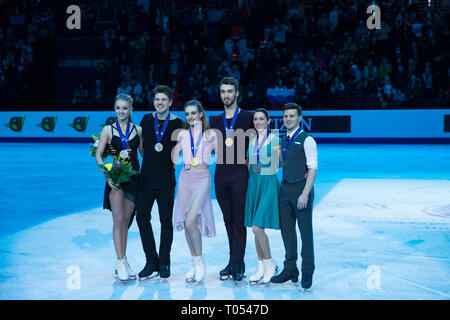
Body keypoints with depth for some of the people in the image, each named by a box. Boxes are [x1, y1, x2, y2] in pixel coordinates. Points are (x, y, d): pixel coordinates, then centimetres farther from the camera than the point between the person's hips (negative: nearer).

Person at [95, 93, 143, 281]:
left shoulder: (138, 130, 7)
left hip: (133, 179, 2)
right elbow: (98, 155, -2)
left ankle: (122, 263, 15)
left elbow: (144, 152, 9)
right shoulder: (108, 130, 1)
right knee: (118, 220, -10)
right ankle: (121, 262, -9)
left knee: (125, 221, 7)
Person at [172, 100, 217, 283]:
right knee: (186, 223, 4)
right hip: (185, 178, 4)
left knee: (190, 221, -18)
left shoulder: (210, 135, 4)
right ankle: (194, 263, 16)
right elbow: (173, 157, 15)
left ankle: (200, 260, -1)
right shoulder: (183, 135, 11)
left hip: (202, 178, -4)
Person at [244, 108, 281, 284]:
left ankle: (270, 263, 5)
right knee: (255, 228, 7)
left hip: (269, 183, -6)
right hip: (253, 183, 6)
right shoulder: (251, 140, 11)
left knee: (257, 227, -13)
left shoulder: (274, 139, -5)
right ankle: (261, 266, 17)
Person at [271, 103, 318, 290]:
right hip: (285, 188, 7)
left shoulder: (306, 140, -7)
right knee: (286, 229, 9)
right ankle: (290, 270, 19)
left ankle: (307, 272, 9)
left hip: (301, 188, -7)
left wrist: (305, 194, -19)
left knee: (305, 230, 0)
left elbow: (313, 169, -12)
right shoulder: (284, 139, 15)